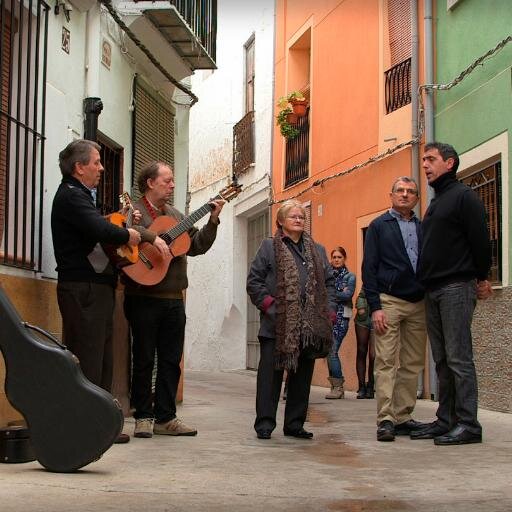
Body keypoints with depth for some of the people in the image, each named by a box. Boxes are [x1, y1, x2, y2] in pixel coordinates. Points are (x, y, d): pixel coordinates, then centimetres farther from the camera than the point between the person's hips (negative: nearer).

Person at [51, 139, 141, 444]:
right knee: (87, 362, -9)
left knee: (102, 361, 12)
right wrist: (129, 235, -9)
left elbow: (97, 230, 20)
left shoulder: (80, 196, 24)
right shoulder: (71, 196, -11)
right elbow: (102, 230, -26)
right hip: (83, 289, -11)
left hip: (97, 288, 11)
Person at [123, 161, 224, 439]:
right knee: (144, 359, 2)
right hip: (144, 298, -6)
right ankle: (143, 417, 10)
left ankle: (165, 417, 14)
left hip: (173, 299, 6)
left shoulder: (176, 216, 18)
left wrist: (213, 220, 5)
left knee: (171, 360, 7)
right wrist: (152, 237, -29)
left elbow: (197, 246, 15)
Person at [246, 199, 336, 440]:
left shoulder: (317, 250, 18)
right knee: (271, 374, -3)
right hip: (278, 325, -4)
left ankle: (295, 424, 17)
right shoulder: (269, 247, 5)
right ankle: (265, 423, 3)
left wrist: (329, 311, 4)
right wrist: (269, 305, -9)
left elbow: (329, 282, 16)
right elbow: (254, 281, 1)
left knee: (302, 375, 8)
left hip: (309, 327, 4)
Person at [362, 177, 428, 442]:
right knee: (386, 363, -7)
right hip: (389, 301, -4)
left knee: (412, 364, 5)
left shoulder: (423, 228, 16)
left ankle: (403, 417, 10)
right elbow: (369, 268, -1)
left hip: (418, 303, 5)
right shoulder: (379, 226, 5)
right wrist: (375, 307, -10)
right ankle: (385, 420, -7)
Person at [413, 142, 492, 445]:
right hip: (434, 292, 9)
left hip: (457, 288, -9)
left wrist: (481, 278, -3)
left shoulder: (463, 196, -6)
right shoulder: (437, 202, 21)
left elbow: (480, 240, -11)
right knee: (442, 360, 10)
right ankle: (446, 420, 15)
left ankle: (468, 424, -7)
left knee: (459, 359, -10)